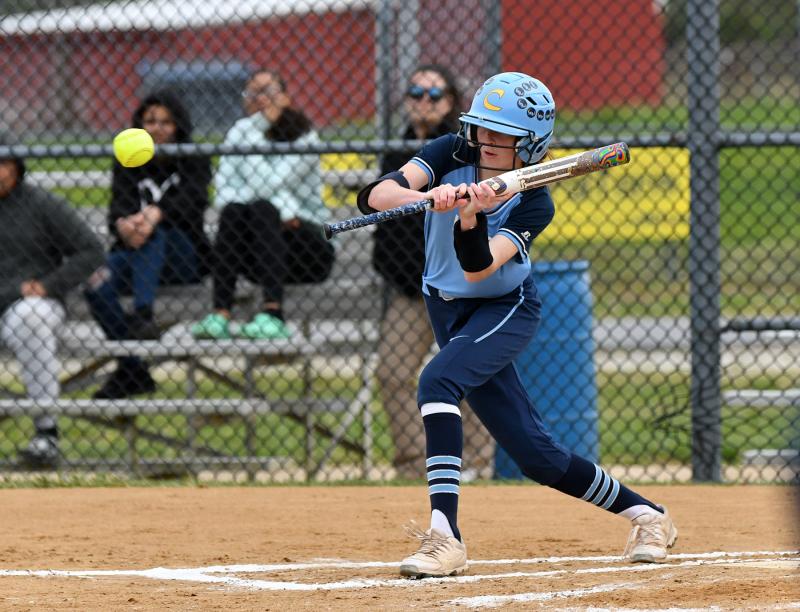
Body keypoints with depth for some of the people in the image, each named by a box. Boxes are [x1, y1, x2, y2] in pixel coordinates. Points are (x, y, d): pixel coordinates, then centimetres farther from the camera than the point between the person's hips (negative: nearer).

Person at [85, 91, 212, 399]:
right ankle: (132, 371, -21)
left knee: (153, 232, -35)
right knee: (97, 286, -28)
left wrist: (155, 213, -39)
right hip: (133, 256, 2)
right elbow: (119, 204, -9)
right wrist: (122, 224, -35)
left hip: (184, 258, -2)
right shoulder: (128, 163, 9)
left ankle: (142, 315, -49)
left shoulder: (193, 160, 3)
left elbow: (192, 199, -18)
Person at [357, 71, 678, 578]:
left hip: (506, 311, -4)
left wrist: (471, 218, -48)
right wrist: (428, 197, -45)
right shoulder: (452, 156, -12)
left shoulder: (534, 204, -19)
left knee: (439, 380, -33)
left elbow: (477, 270, -31)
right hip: (449, 310, 4)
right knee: (535, 453, 5)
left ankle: (445, 536, -36)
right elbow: (375, 196, -27)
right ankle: (646, 514, 24)